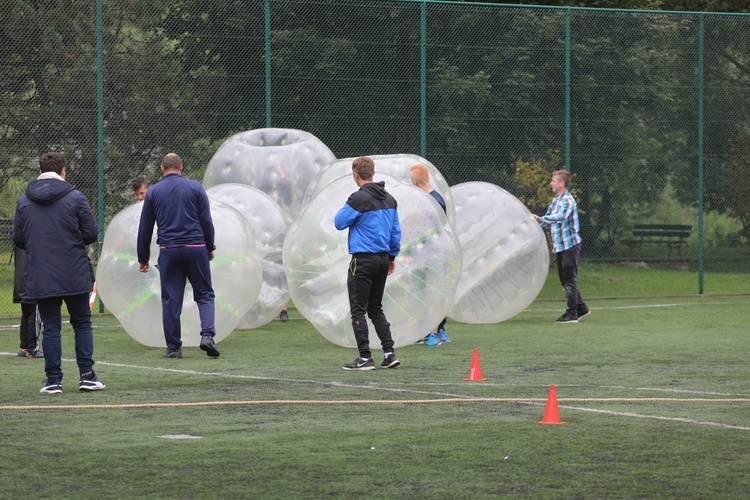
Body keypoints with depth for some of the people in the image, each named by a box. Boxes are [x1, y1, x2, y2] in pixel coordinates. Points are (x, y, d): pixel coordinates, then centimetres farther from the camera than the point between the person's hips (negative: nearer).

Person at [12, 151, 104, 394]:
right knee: (82, 323, 9)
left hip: (41, 278, 2)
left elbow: (18, 239, 8)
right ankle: (87, 376, 5)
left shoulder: (24, 202, 4)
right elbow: (91, 233, -4)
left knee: (50, 327, 6)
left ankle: (53, 380, 3)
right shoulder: (75, 197, -5)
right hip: (75, 276, -2)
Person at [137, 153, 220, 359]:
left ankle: (173, 347, 5)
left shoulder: (153, 192, 7)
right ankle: (207, 335, -14)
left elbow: (145, 228, 9)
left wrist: (143, 258, 16)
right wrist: (210, 247, 12)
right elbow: (206, 220, 1)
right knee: (204, 295, 7)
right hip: (196, 248, -1)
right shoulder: (195, 187, 3)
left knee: (170, 299, 5)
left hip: (168, 251, 1)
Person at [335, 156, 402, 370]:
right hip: (383, 259, 7)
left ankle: (365, 357, -3)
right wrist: (392, 256, 21)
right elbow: (396, 230, 13)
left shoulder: (359, 198, -15)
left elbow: (339, 223, -7)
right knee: (376, 308, 17)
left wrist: (344, 208, 12)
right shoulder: (389, 199, 8)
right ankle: (389, 353, 9)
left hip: (363, 260, -7)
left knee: (358, 310, -1)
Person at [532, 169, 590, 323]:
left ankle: (572, 314, -2)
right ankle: (581, 308, 24)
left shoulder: (568, 200, -14)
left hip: (570, 245, -9)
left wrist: (542, 219, -38)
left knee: (570, 280, -6)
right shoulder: (555, 200, 15)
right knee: (565, 280, 14)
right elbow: (548, 221, 22)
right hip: (559, 247, 9)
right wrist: (536, 222, 3)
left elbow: (561, 216, -33)